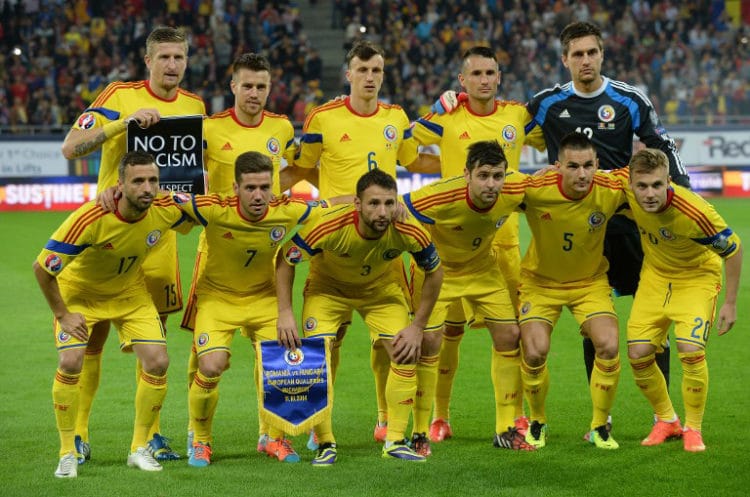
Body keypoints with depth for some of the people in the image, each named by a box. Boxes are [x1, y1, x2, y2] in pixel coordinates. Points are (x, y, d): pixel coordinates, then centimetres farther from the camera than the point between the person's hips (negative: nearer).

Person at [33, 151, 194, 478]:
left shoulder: (166, 210, -24)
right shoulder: (90, 219, -36)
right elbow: (42, 268, -25)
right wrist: (62, 315, -19)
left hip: (130, 293, 4)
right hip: (79, 292, -4)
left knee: (157, 362, -10)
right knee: (71, 362, -21)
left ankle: (140, 448, 8)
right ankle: (67, 453, -4)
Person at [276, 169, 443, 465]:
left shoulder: (408, 231, -31)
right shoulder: (328, 226, -38)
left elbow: (434, 271, -10)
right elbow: (285, 260, -20)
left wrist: (418, 326, -12)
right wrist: (285, 313, -24)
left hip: (380, 289, 2)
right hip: (328, 287, -2)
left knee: (406, 356, -8)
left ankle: (395, 441, 5)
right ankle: (325, 445, -2)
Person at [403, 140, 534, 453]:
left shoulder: (515, 191, -25)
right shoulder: (440, 198, -38)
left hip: (481, 267, 4)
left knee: (509, 336, -1)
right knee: (428, 341, -14)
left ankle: (505, 429, 13)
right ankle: (419, 433, 2)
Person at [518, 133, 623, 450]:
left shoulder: (611, 191, -23)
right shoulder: (534, 190, -28)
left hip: (590, 281, 1)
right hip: (540, 281, -1)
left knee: (609, 346, -17)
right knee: (534, 351, -16)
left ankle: (599, 427, 5)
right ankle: (537, 422, 15)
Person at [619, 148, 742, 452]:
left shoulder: (694, 212, -36)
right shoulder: (626, 192, -24)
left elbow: (733, 249, -20)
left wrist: (730, 304, -14)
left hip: (697, 276, -4)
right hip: (655, 275, 4)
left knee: (690, 351, -21)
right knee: (638, 354, -4)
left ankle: (693, 429, 1)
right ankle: (666, 421, 20)